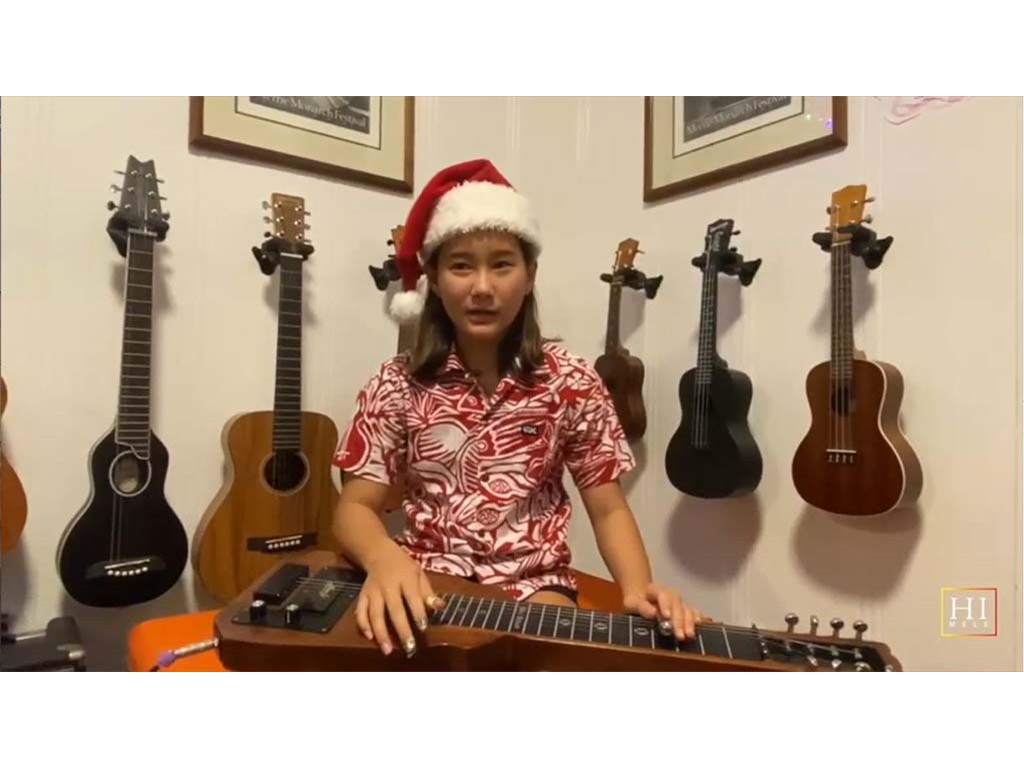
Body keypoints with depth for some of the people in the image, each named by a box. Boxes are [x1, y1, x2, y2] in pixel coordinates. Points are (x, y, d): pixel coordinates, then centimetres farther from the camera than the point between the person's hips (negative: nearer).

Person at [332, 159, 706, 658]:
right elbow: (355, 508, -4)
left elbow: (608, 510, -1)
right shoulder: (398, 383, -3)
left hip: (532, 584, 0)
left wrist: (639, 589, -21)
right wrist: (385, 558, -28)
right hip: (425, 583, 1)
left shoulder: (571, 383, -5)